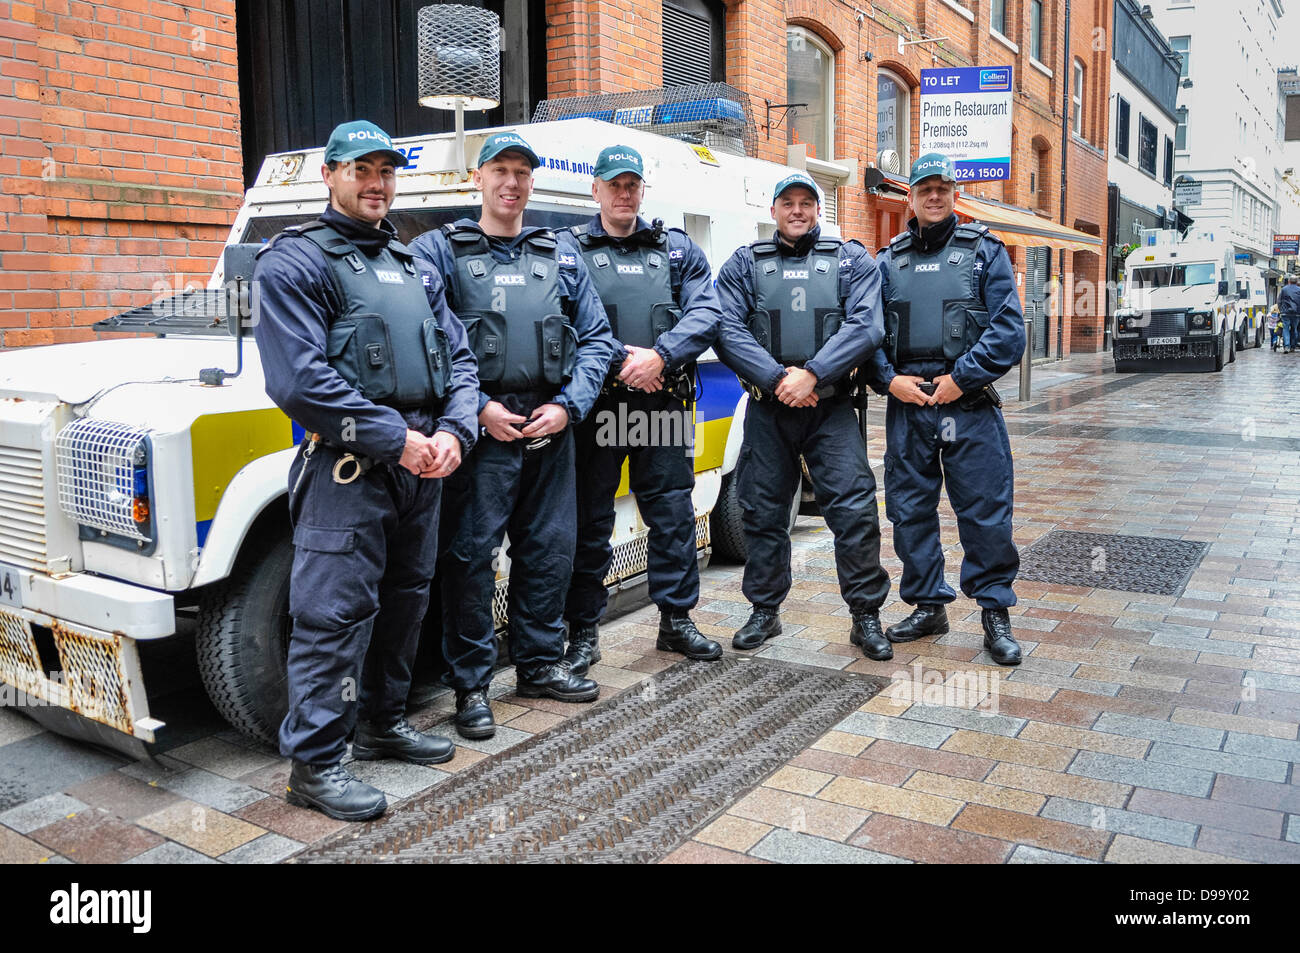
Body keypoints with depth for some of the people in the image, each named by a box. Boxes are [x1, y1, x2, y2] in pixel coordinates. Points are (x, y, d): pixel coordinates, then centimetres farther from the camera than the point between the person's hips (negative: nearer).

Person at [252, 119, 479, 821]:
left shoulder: (414, 266, 17)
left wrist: (452, 432, -6)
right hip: (347, 469, -7)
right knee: (336, 615, -4)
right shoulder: (294, 262, -5)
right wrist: (396, 438, -18)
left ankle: (384, 724, 34)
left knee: (404, 603, 17)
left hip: (421, 465, 7)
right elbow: (298, 380, -17)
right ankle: (313, 764, 8)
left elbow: (459, 359, 13)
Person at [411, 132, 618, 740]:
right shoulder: (439, 250, 5)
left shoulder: (562, 260, 15)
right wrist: (477, 407, -14)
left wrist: (568, 405, -4)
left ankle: (540, 664, 27)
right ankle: (470, 684, 12)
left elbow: (596, 339, 11)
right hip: (481, 428, -3)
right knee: (471, 554, -1)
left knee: (550, 550, 10)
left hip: (551, 429, 4)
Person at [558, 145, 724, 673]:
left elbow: (706, 312, 1)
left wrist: (659, 356, -14)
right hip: (596, 405, -2)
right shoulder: (568, 248, 6)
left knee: (673, 513, 8)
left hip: (664, 403, 3)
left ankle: (676, 619, 22)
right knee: (589, 520, 4)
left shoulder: (678, 249, 13)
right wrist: (619, 359, -16)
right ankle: (583, 632, 15)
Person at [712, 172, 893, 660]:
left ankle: (866, 616, 9)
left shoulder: (851, 261, 8)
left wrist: (812, 374, -18)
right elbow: (727, 330, -4)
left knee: (855, 510, -6)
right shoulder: (744, 264, 9)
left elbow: (865, 325, -6)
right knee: (762, 512, 8)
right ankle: (764, 611, 24)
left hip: (832, 409, -1)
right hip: (767, 410, 1)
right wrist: (778, 378, -15)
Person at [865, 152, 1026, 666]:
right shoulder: (888, 260, 13)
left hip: (970, 405, -3)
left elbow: (1009, 329, -3)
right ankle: (928, 606, 22)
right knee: (909, 509, 8)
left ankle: (995, 612, 13)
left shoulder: (985, 251, 6)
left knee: (986, 511, -1)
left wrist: (962, 378, -12)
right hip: (907, 404, 3)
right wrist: (889, 379, -6)